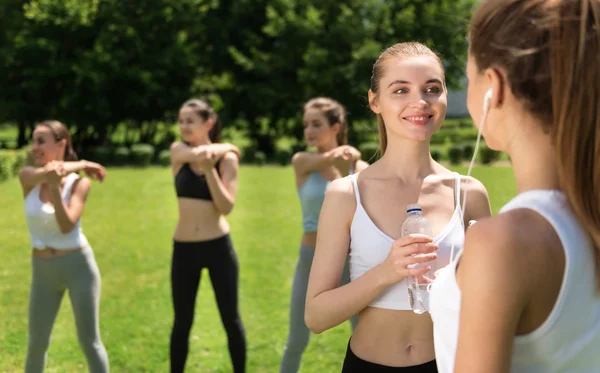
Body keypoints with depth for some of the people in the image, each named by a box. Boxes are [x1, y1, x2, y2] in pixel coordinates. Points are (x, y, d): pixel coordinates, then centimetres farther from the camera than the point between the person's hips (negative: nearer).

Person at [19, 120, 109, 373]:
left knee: (89, 341, 3)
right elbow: (48, 171, -27)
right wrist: (81, 164, -14)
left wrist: (55, 185, -29)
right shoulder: (28, 177, -4)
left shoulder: (79, 183, -10)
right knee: (37, 342, 11)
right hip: (43, 270, 3)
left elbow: (67, 225, -23)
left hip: (78, 266, -3)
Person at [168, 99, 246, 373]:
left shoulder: (227, 158, -4)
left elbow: (226, 207, -13)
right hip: (184, 248, 2)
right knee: (182, 322, 9)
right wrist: (227, 147, -9)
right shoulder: (178, 151, 1)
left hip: (219, 246, -2)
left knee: (230, 319, 8)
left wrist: (210, 169, -20)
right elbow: (198, 154, -22)